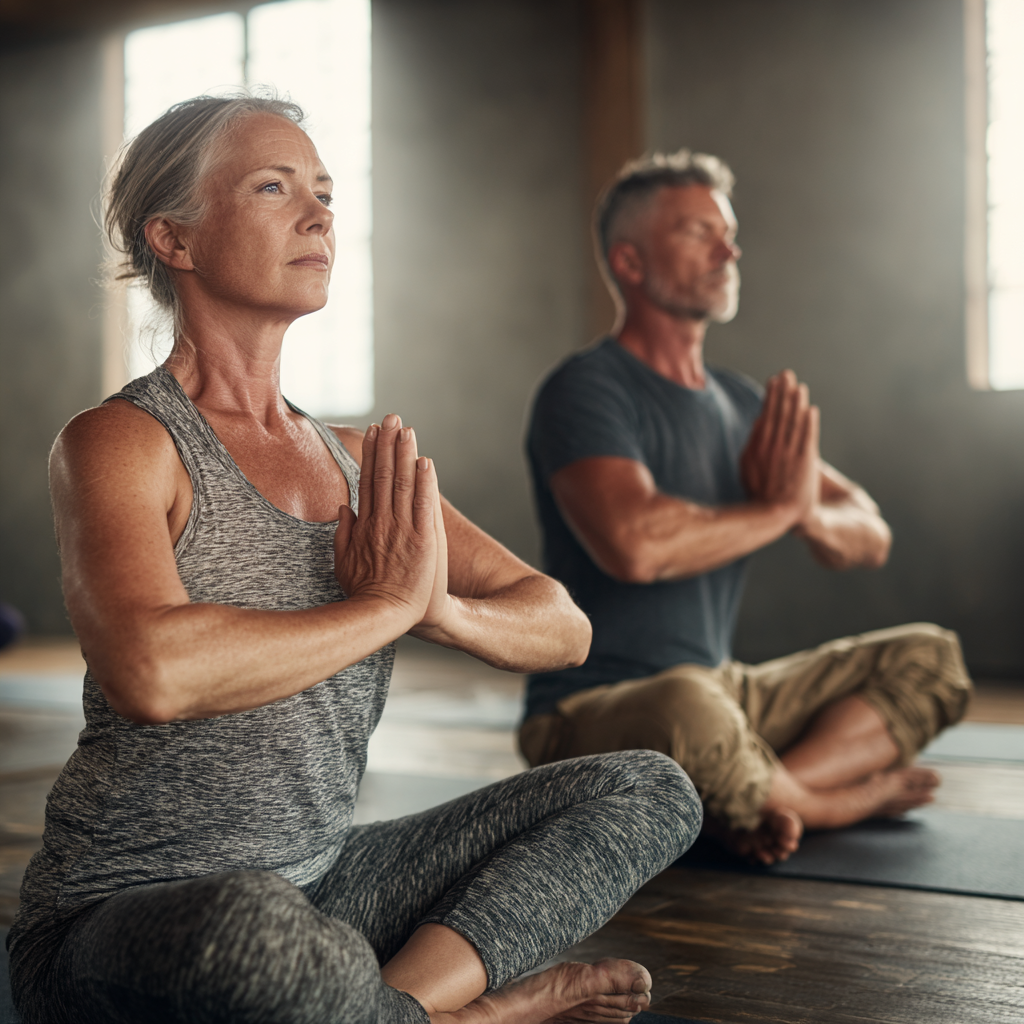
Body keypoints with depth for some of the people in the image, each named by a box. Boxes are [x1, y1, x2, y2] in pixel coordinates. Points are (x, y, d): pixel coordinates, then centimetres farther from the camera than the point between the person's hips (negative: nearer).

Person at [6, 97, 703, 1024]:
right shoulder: (116, 443, -11)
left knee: (647, 790, 0)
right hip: (123, 915, -6)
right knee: (249, 931, -42)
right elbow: (151, 671, -31)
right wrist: (389, 603, -19)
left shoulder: (358, 462, 8)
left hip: (321, 885, 7)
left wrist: (440, 608, -15)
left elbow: (562, 628, 8)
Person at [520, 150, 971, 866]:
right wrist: (779, 508, -14)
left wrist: (810, 516, -15)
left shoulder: (744, 405, 12)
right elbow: (634, 544, -31)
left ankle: (754, 799, -20)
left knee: (929, 658, 1)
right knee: (685, 705, -40)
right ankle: (850, 796, -9)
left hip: (721, 688, 8)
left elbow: (870, 539, 9)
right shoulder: (584, 392, -12)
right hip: (589, 717, -8)